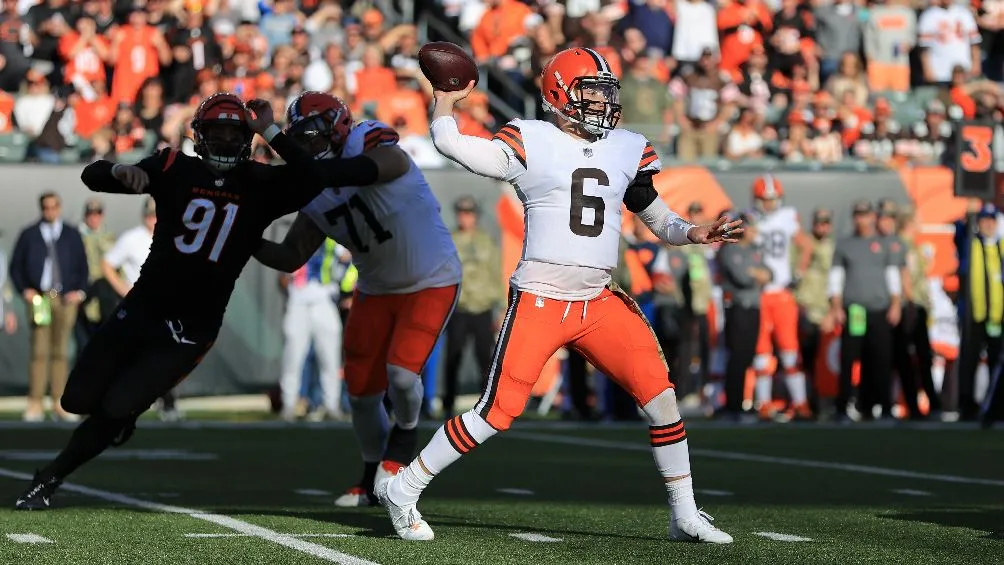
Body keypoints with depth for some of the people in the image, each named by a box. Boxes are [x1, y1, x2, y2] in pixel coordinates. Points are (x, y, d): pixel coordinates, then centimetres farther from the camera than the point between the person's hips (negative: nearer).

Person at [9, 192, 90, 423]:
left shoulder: (72, 235, 11)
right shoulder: (29, 235, 7)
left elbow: (82, 266, 14)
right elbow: (16, 266, 9)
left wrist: (80, 291, 1)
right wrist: (24, 289, -4)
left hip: (66, 299, 2)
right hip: (39, 298, -2)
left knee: (60, 351, 3)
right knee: (39, 350, -9)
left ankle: (60, 403, 6)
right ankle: (35, 404, -8)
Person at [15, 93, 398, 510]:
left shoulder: (260, 186, -2)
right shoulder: (177, 169, -3)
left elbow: (315, 181, -20)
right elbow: (91, 176, -7)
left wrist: (270, 132, -19)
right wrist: (119, 171, -30)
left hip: (190, 329, -2)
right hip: (142, 308, 2)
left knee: (115, 410, -11)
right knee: (78, 399, 4)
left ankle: (48, 479, 8)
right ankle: (121, 419, 39)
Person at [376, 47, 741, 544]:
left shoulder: (626, 150, 11)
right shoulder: (532, 143, -4)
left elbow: (657, 217, 17)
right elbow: (449, 144, -10)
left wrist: (693, 233, -2)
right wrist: (445, 101, 4)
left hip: (599, 303, 5)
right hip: (540, 301, -5)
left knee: (660, 396, -3)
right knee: (497, 412, -9)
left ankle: (686, 516, 9)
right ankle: (402, 488, 7)